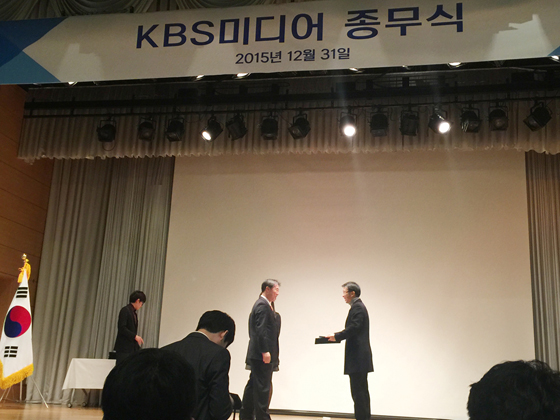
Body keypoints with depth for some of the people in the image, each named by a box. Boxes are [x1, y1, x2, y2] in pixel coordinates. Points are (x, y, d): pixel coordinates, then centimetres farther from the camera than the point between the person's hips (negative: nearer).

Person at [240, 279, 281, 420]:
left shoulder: (263, 304, 17)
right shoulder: (262, 305, -14)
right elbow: (261, 330, -20)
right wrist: (265, 351, -21)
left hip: (258, 355, 10)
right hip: (262, 355, -10)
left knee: (253, 385, 15)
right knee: (263, 387, -5)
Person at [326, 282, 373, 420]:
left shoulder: (357, 307, -13)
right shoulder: (359, 306, 18)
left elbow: (353, 328, -23)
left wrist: (337, 336, -15)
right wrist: (337, 336, 8)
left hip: (358, 357, -11)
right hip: (360, 357, 11)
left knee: (358, 391, -7)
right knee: (361, 391, 15)